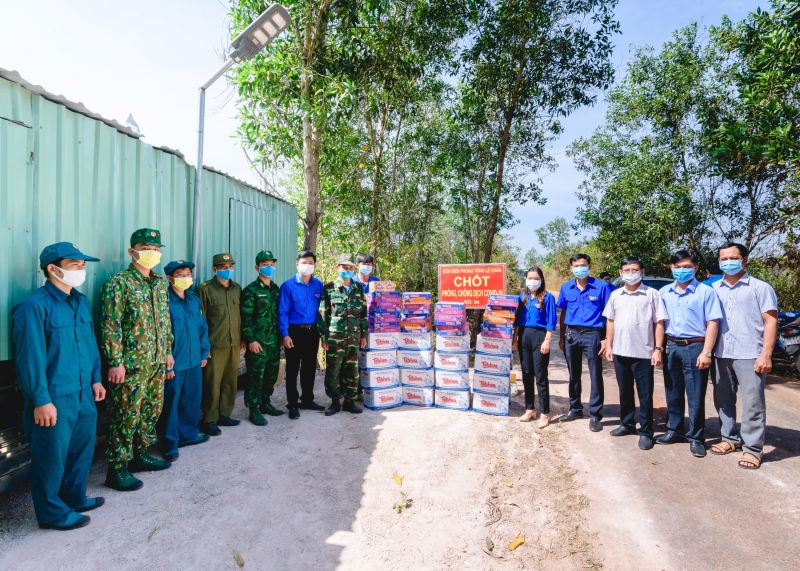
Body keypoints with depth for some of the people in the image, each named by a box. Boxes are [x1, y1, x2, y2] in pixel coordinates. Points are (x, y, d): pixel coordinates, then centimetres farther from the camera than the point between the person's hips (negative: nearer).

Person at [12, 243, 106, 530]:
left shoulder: (81, 302, 8)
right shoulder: (34, 306, -16)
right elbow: (30, 357, -18)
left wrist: (95, 378, 15)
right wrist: (41, 400, -18)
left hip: (83, 394, 8)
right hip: (54, 399, -8)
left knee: (82, 450, 20)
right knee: (52, 458, 8)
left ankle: (75, 498, 39)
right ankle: (52, 513, 26)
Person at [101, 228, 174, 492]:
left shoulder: (160, 283, 12)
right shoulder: (118, 283, -10)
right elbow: (110, 326, -14)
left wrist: (168, 350, 15)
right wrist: (115, 362, -16)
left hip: (157, 362, 7)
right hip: (131, 364, -7)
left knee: (152, 411, 16)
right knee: (126, 416, 1)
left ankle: (140, 454, 32)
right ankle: (117, 468, 14)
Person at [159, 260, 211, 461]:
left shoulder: (194, 299, 6)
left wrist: (204, 351, 11)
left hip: (194, 360, 7)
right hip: (174, 362, -6)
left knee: (192, 398, 17)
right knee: (171, 402, 5)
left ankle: (188, 434, 33)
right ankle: (170, 443, 18)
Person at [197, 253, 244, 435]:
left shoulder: (237, 288, 11)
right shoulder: (205, 289, -5)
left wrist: (242, 338, 13)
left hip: (234, 344, 5)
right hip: (215, 345, -5)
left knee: (230, 382, 11)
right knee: (212, 384, 2)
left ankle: (224, 415, 25)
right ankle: (209, 421, 14)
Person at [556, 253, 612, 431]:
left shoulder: (602, 287, -5)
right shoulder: (566, 288, 6)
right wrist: (561, 337, 9)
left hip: (592, 334, -4)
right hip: (571, 334, 4)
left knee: (595, 376, 2)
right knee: (573, 374, 14)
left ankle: (595, 415, 12)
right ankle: (575, 409, 29)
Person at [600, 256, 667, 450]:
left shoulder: (652, 294, -4)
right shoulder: (615, 295, 8)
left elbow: (659, 323, -5)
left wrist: (658, 349, -10)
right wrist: (609, 345, 8)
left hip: (643, 353, -4)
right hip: (620, 352, 4)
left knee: (645, 394, 4)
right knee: (625, 391, 15)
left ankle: (646, 432, 14)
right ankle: (626, 424, 30)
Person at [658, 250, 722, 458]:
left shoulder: (706, 292, -5)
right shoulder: (664, 292, 8)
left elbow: (712, 323, -9)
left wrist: (706, 352, -15)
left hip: (694, 347, -4)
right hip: (671, 347, 5)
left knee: (695, 396, 3)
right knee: (673, 393, 13)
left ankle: (696, 437, 15)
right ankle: (674, 430, 26)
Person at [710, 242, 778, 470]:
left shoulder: (760, 287, 0)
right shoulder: (713, 289, 11)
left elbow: (771, 322, -4)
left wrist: (766, 355, -12)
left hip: (750, 355, -4)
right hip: (721, 354, 5)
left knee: (753, 403, 1)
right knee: (723, 400, 13)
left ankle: (753, 448, 10)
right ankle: (730, 438, 27)